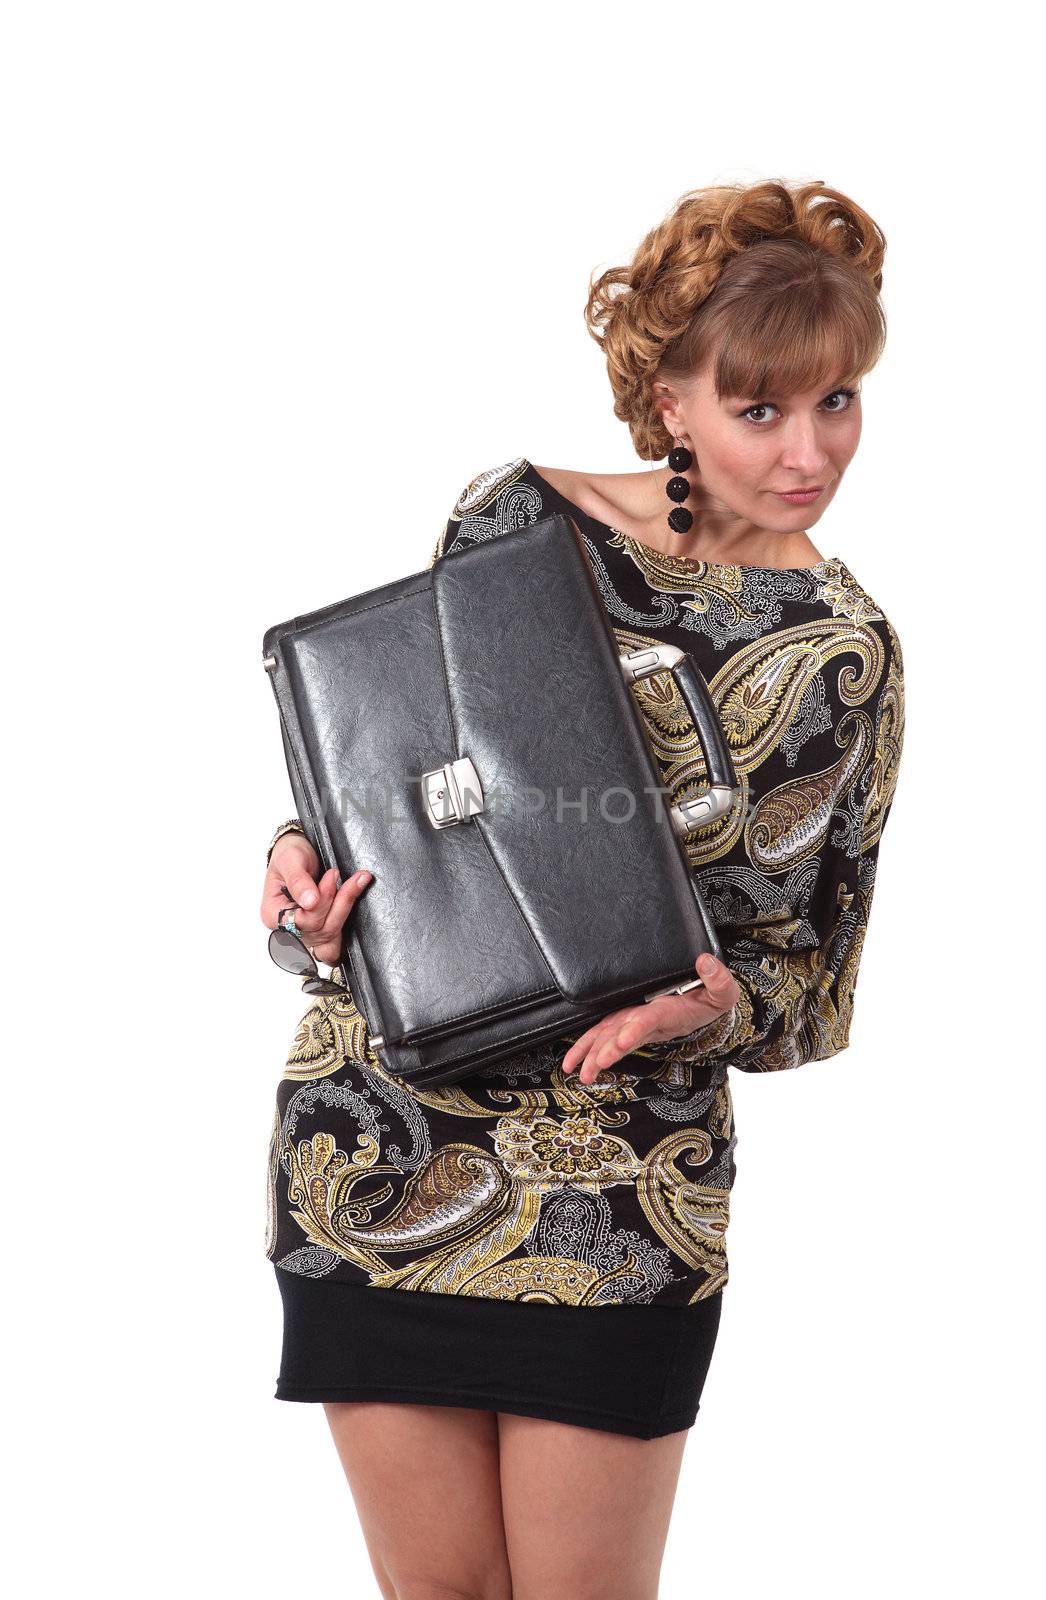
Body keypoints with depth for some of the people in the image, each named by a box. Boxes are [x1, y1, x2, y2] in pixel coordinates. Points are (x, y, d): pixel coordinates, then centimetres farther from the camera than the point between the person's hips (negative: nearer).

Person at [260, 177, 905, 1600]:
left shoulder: (845, 656, -2)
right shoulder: (516, 513, -1)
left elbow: (816, 982, 3)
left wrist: (717, 1005, -19)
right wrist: (309, 858, -9)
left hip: (623, 1181, -1)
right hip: (380, 1143, 1)